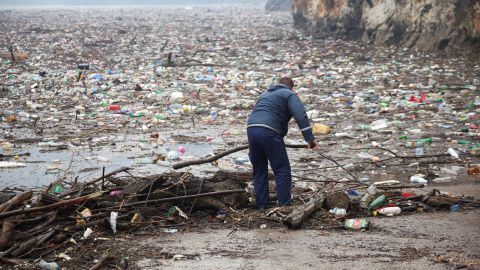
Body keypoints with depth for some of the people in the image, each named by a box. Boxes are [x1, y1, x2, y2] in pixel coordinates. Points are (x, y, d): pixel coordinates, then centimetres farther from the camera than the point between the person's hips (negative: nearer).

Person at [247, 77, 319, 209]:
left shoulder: (265, 93, 33)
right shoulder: (289, 95, 11)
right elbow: (301, 116, -5)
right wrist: (310, 138, -9)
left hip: (251, 128, 7)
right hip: (269, 131, -7)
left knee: (259, 171, 14)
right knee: (282, 170, 2)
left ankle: (262, 206, 16)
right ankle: (284, 206, 1)